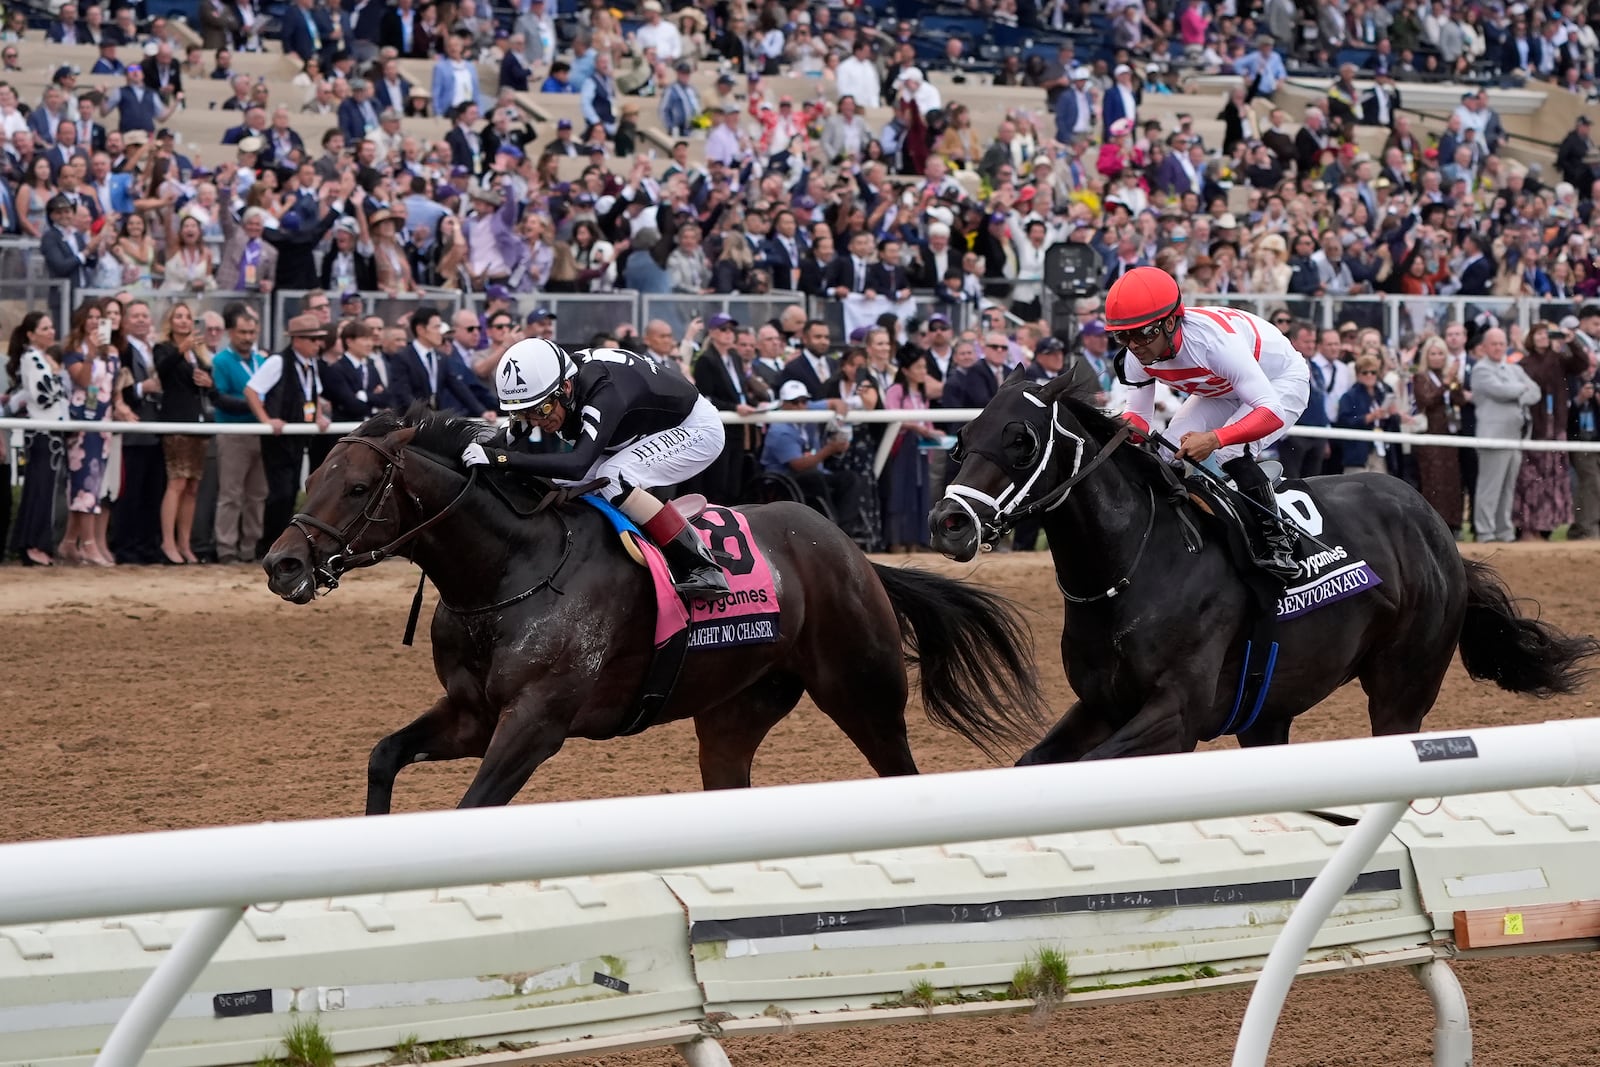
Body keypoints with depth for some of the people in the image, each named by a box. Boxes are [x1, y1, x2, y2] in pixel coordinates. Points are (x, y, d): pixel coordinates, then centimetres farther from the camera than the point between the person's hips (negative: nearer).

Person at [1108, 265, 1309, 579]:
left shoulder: (1214, 340, -42)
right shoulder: (1140, 356, -21)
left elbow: (1272, 411, -45)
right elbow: (1139, 418, -10)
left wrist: (1214, 439, -60)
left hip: (1283, 381, -7)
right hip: (1223, 393, 8)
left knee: (1228, 452, -30)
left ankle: (1278, 540, -16)